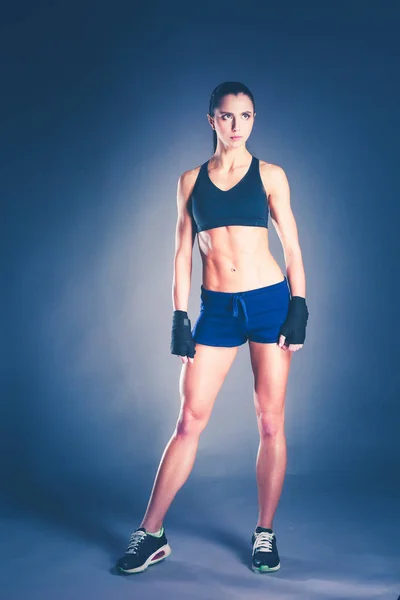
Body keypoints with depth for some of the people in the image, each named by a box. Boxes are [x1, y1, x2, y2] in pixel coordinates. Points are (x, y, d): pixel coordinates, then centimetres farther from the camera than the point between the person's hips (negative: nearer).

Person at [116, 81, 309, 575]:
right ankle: (151, 534, 11)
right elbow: (182, 252, 9)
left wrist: (298, 309, -3)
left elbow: (292, 247, 5)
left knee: (270, 423, 4)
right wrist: (179, 318, 4)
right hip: (216, 308, 1)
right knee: (189, 421, 1)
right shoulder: (191, 180, 9)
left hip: (269, 301, -1)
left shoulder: (270, 175, 5)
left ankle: (265, 533, 18)